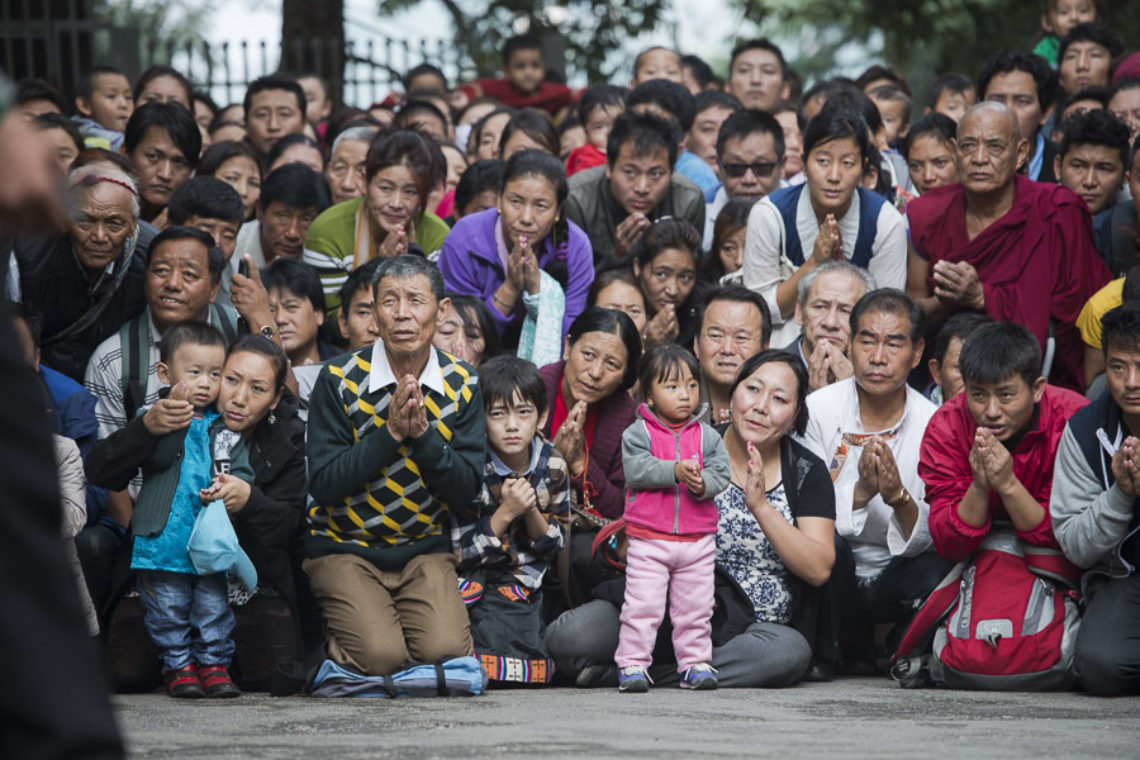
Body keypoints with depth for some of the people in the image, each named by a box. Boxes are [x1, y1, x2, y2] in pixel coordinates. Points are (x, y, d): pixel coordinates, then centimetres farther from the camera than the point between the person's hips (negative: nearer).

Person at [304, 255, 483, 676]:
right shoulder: (340, 380, -9)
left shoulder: (462, 384, -1)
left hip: (425, 548, 2)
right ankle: (335, 638, 12)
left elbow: (467, 490, -6)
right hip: (346, 547, -2)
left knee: (445, 654, -21)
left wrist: (422, 433, -21)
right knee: (380, 656, -23)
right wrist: (390, 433, -23)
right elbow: (323, 484, -14)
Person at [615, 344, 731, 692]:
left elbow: (721, 473, -1)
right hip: (648, 538, -3)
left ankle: (695, 662, 18)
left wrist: (702, 483, -22)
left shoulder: (707, 436, 7)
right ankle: (632, 663, 2)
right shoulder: (637, 434, -2)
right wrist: (676, 471, -28)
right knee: (642, 605, -5)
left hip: (698, 540, 3)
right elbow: (637, 469, -16)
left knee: (695, 607, 8)